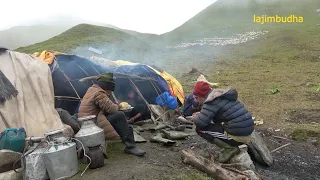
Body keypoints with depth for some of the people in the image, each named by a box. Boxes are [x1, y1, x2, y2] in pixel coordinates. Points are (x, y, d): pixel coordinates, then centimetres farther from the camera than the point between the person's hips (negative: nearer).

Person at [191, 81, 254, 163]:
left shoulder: (212, 101, -15)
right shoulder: (222, 95, 13)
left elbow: (200, 122, -20)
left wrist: (195, 118, 3)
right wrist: (201, 114, 20)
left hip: (238, 136, -9)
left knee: (200, 129, -4)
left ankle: (229, 148, -8)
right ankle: (231, 146, 13)